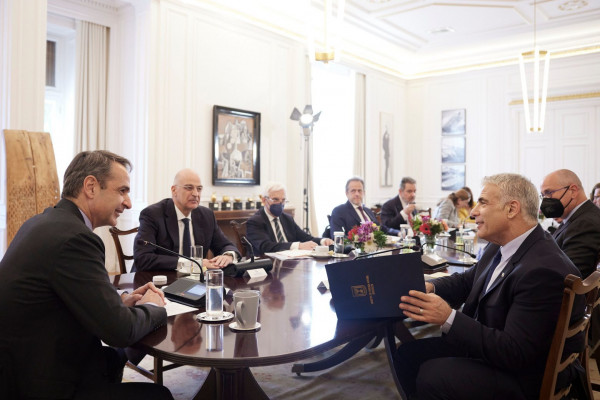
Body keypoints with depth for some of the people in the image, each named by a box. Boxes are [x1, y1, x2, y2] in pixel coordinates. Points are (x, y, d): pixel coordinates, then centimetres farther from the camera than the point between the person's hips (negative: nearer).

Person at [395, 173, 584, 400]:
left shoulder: (544, 270, -28)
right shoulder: (500, 246, 0)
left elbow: (514, 352, -28)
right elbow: (466, 281, 13)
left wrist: (448, 318, -32)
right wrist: (430, 287, -9)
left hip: (525, 376, -8)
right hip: (483, 345, 9)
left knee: (431, 375, -25)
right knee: (407, 354, 3)